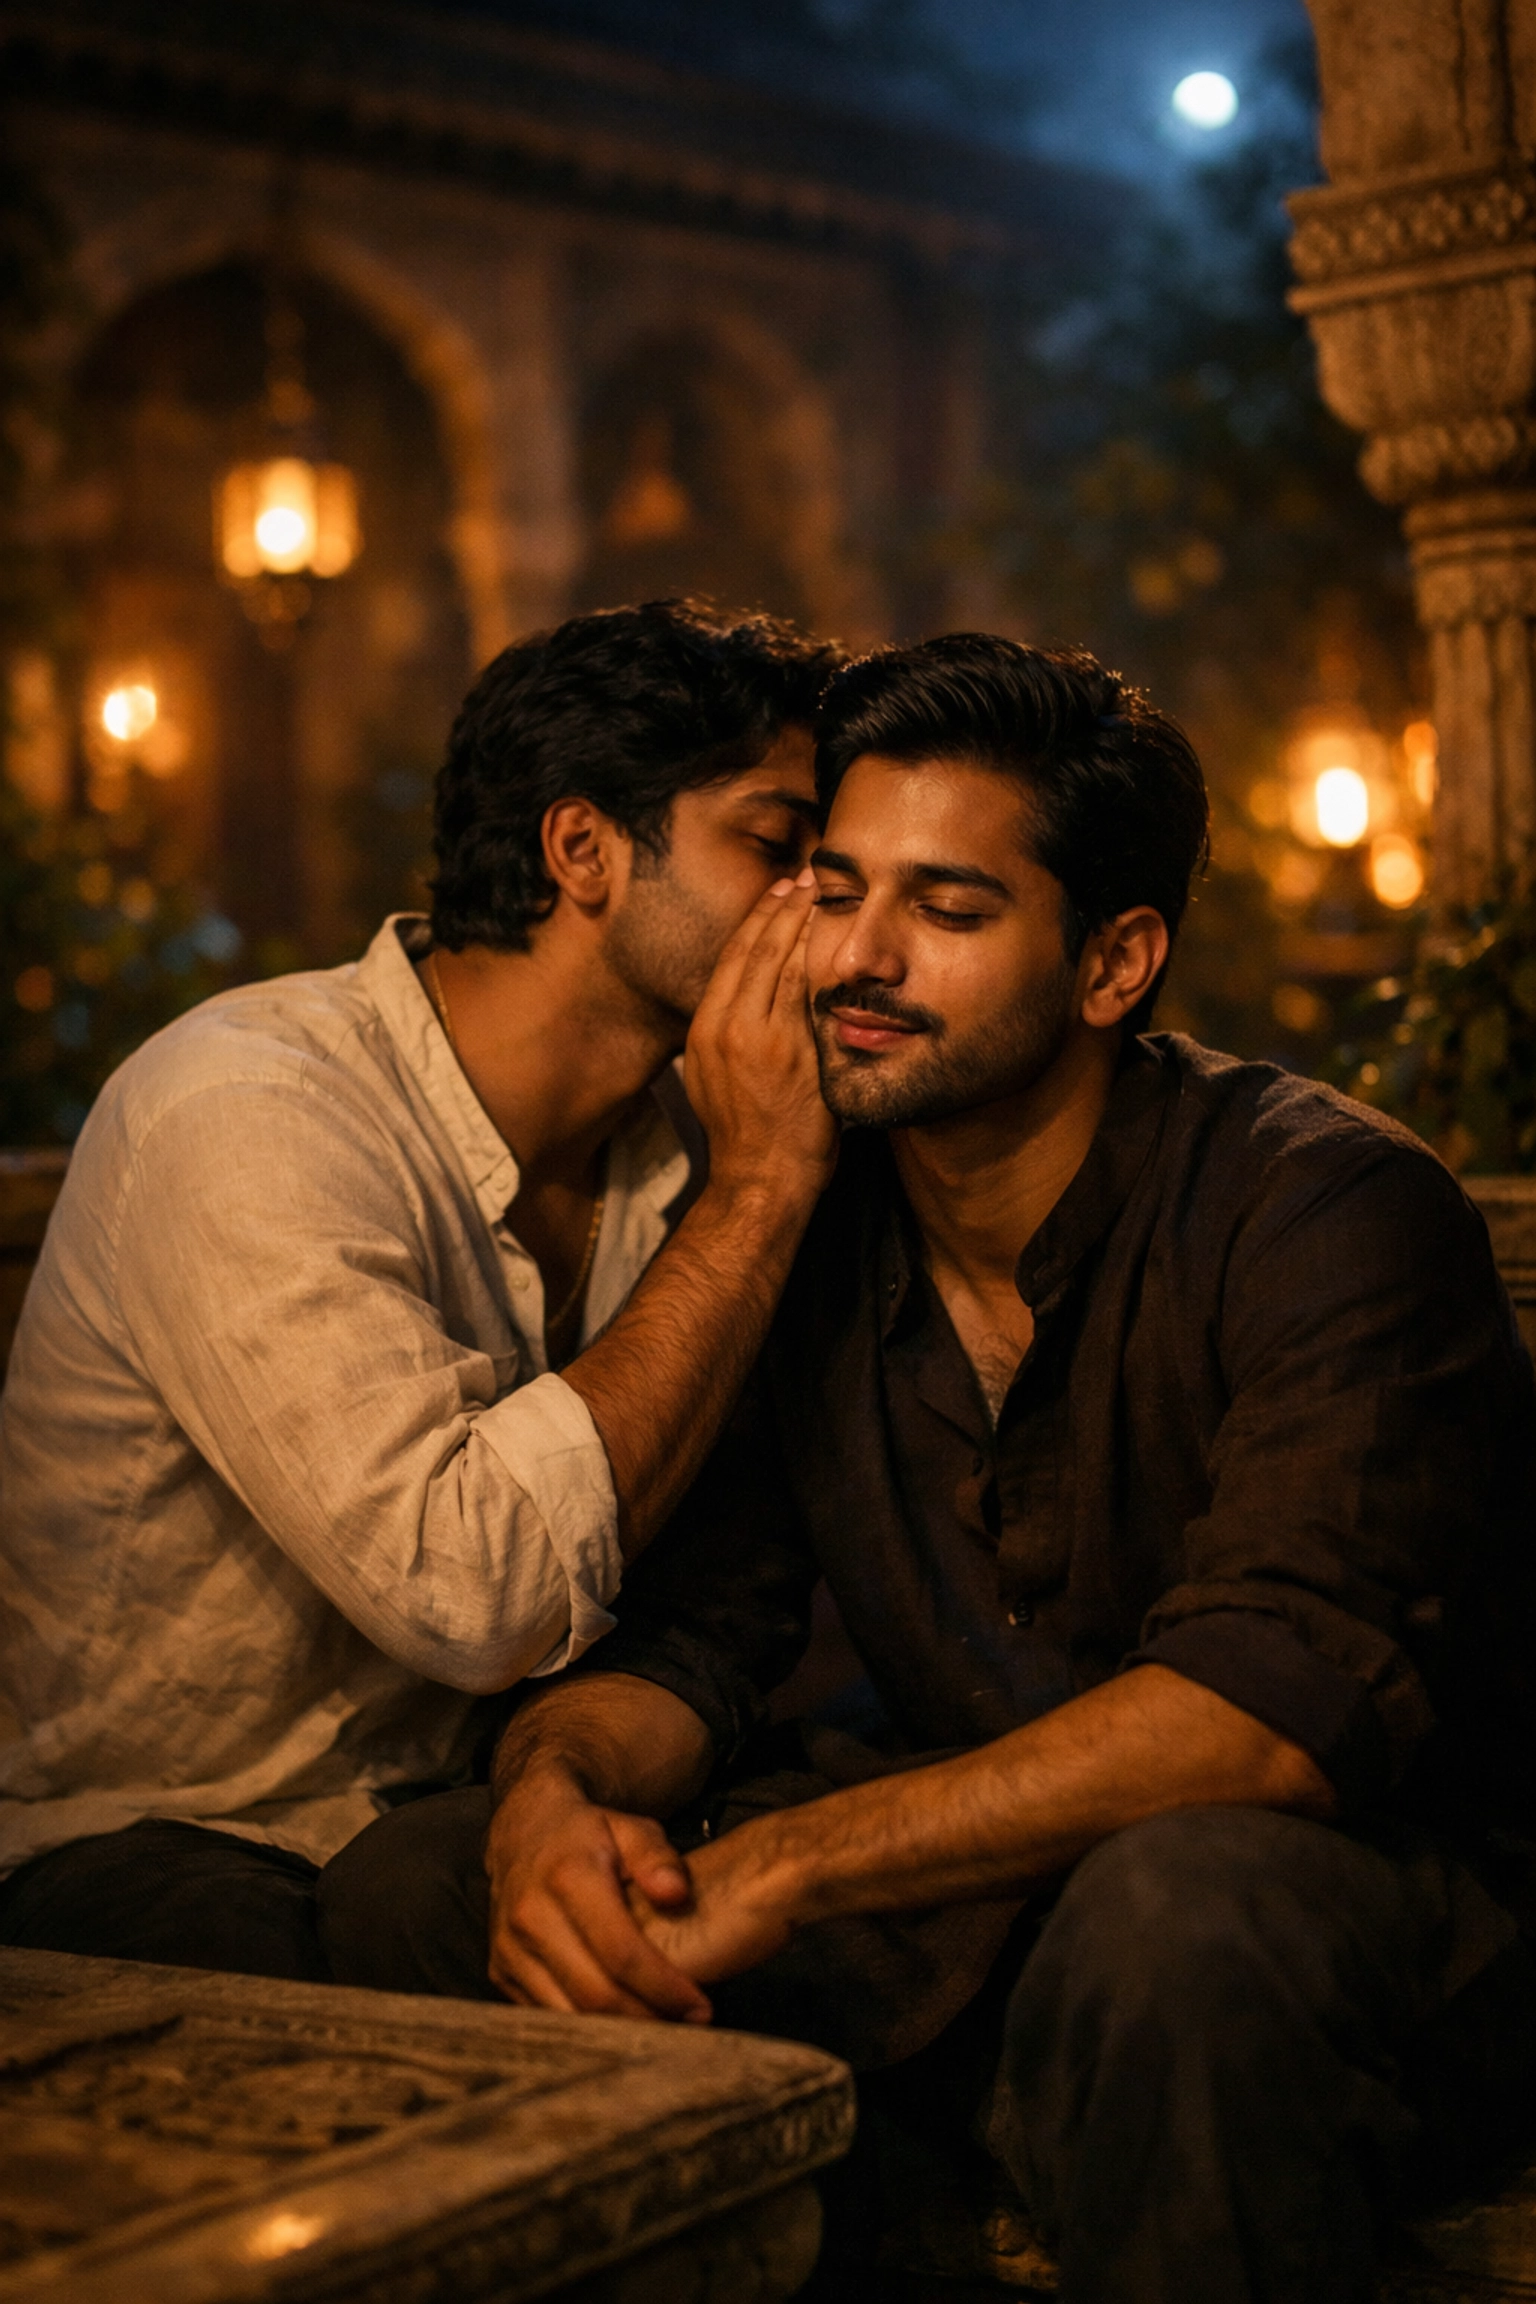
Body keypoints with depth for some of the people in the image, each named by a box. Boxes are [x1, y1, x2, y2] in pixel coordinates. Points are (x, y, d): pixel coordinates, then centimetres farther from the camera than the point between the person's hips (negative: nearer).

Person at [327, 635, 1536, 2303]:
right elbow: (670, 1635, 2)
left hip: (1372, 1875, -4)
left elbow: (1281, 1699, -29)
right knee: (403, 1897, -10)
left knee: (1176, 1907, -40)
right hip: (970, 1886, 5)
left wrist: (779, 1869, -34)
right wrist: (553, 1791, -24)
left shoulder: (1328, 1213, -17)